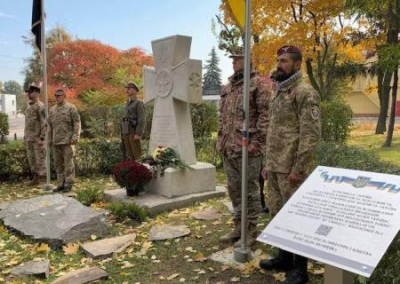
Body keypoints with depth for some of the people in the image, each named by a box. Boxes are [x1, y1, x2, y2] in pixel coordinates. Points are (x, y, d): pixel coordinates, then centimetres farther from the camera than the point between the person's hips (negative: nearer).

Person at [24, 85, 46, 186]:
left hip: (38, 138, -9)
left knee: (40, 159, -5)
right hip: (29, 138, 9)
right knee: (31, 159, 10)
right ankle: (35, 178, 18)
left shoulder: (40, 106, -12)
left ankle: (42, 180, 0)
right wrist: (25, 137, 19)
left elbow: (45, 123, -18)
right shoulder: (29, 107, 17)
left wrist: (42, 138, -22)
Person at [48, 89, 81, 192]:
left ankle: (68, 184, 5)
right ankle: (60, 184, 18)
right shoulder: (52, 110, 15)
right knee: (58, 164, 9)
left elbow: (77, 123, -6)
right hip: (56, 142, 6)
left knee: (68, 163, -2)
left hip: (67, 141, -6)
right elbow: (50, 126, 18)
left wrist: (75, 137, -14)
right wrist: (49, 140, 14)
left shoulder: (71, 108, -1)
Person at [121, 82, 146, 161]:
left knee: (137, 155, -7)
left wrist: (138, 134, -23)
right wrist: (124, 133, 17)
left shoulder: (139, 103, -8)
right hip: (127, 132, 8)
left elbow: (142, 120, -16)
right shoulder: (128, 104, 18)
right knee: (130, 155, 7)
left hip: (134, 133, -8)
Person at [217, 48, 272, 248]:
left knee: (250, 190, 2)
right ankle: (238, 227, 28)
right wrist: (221, 139, 13)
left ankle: (250, 231, 14)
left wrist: (256, 141, -18)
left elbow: (265, 115, -12)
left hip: (247, 148, -8)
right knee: (234, 189, 14)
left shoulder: (258, 84, -5)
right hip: (228, 148, 8)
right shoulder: (227, 87, 18)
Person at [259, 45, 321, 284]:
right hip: (275, 167, 8)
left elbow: (311, 134, -18)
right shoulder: (279, 93, 16)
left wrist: (298, 169, -20)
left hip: (291, 169, -8)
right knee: (278, 213, 16)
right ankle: (285, 257, 32)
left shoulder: (305, 93, -10)